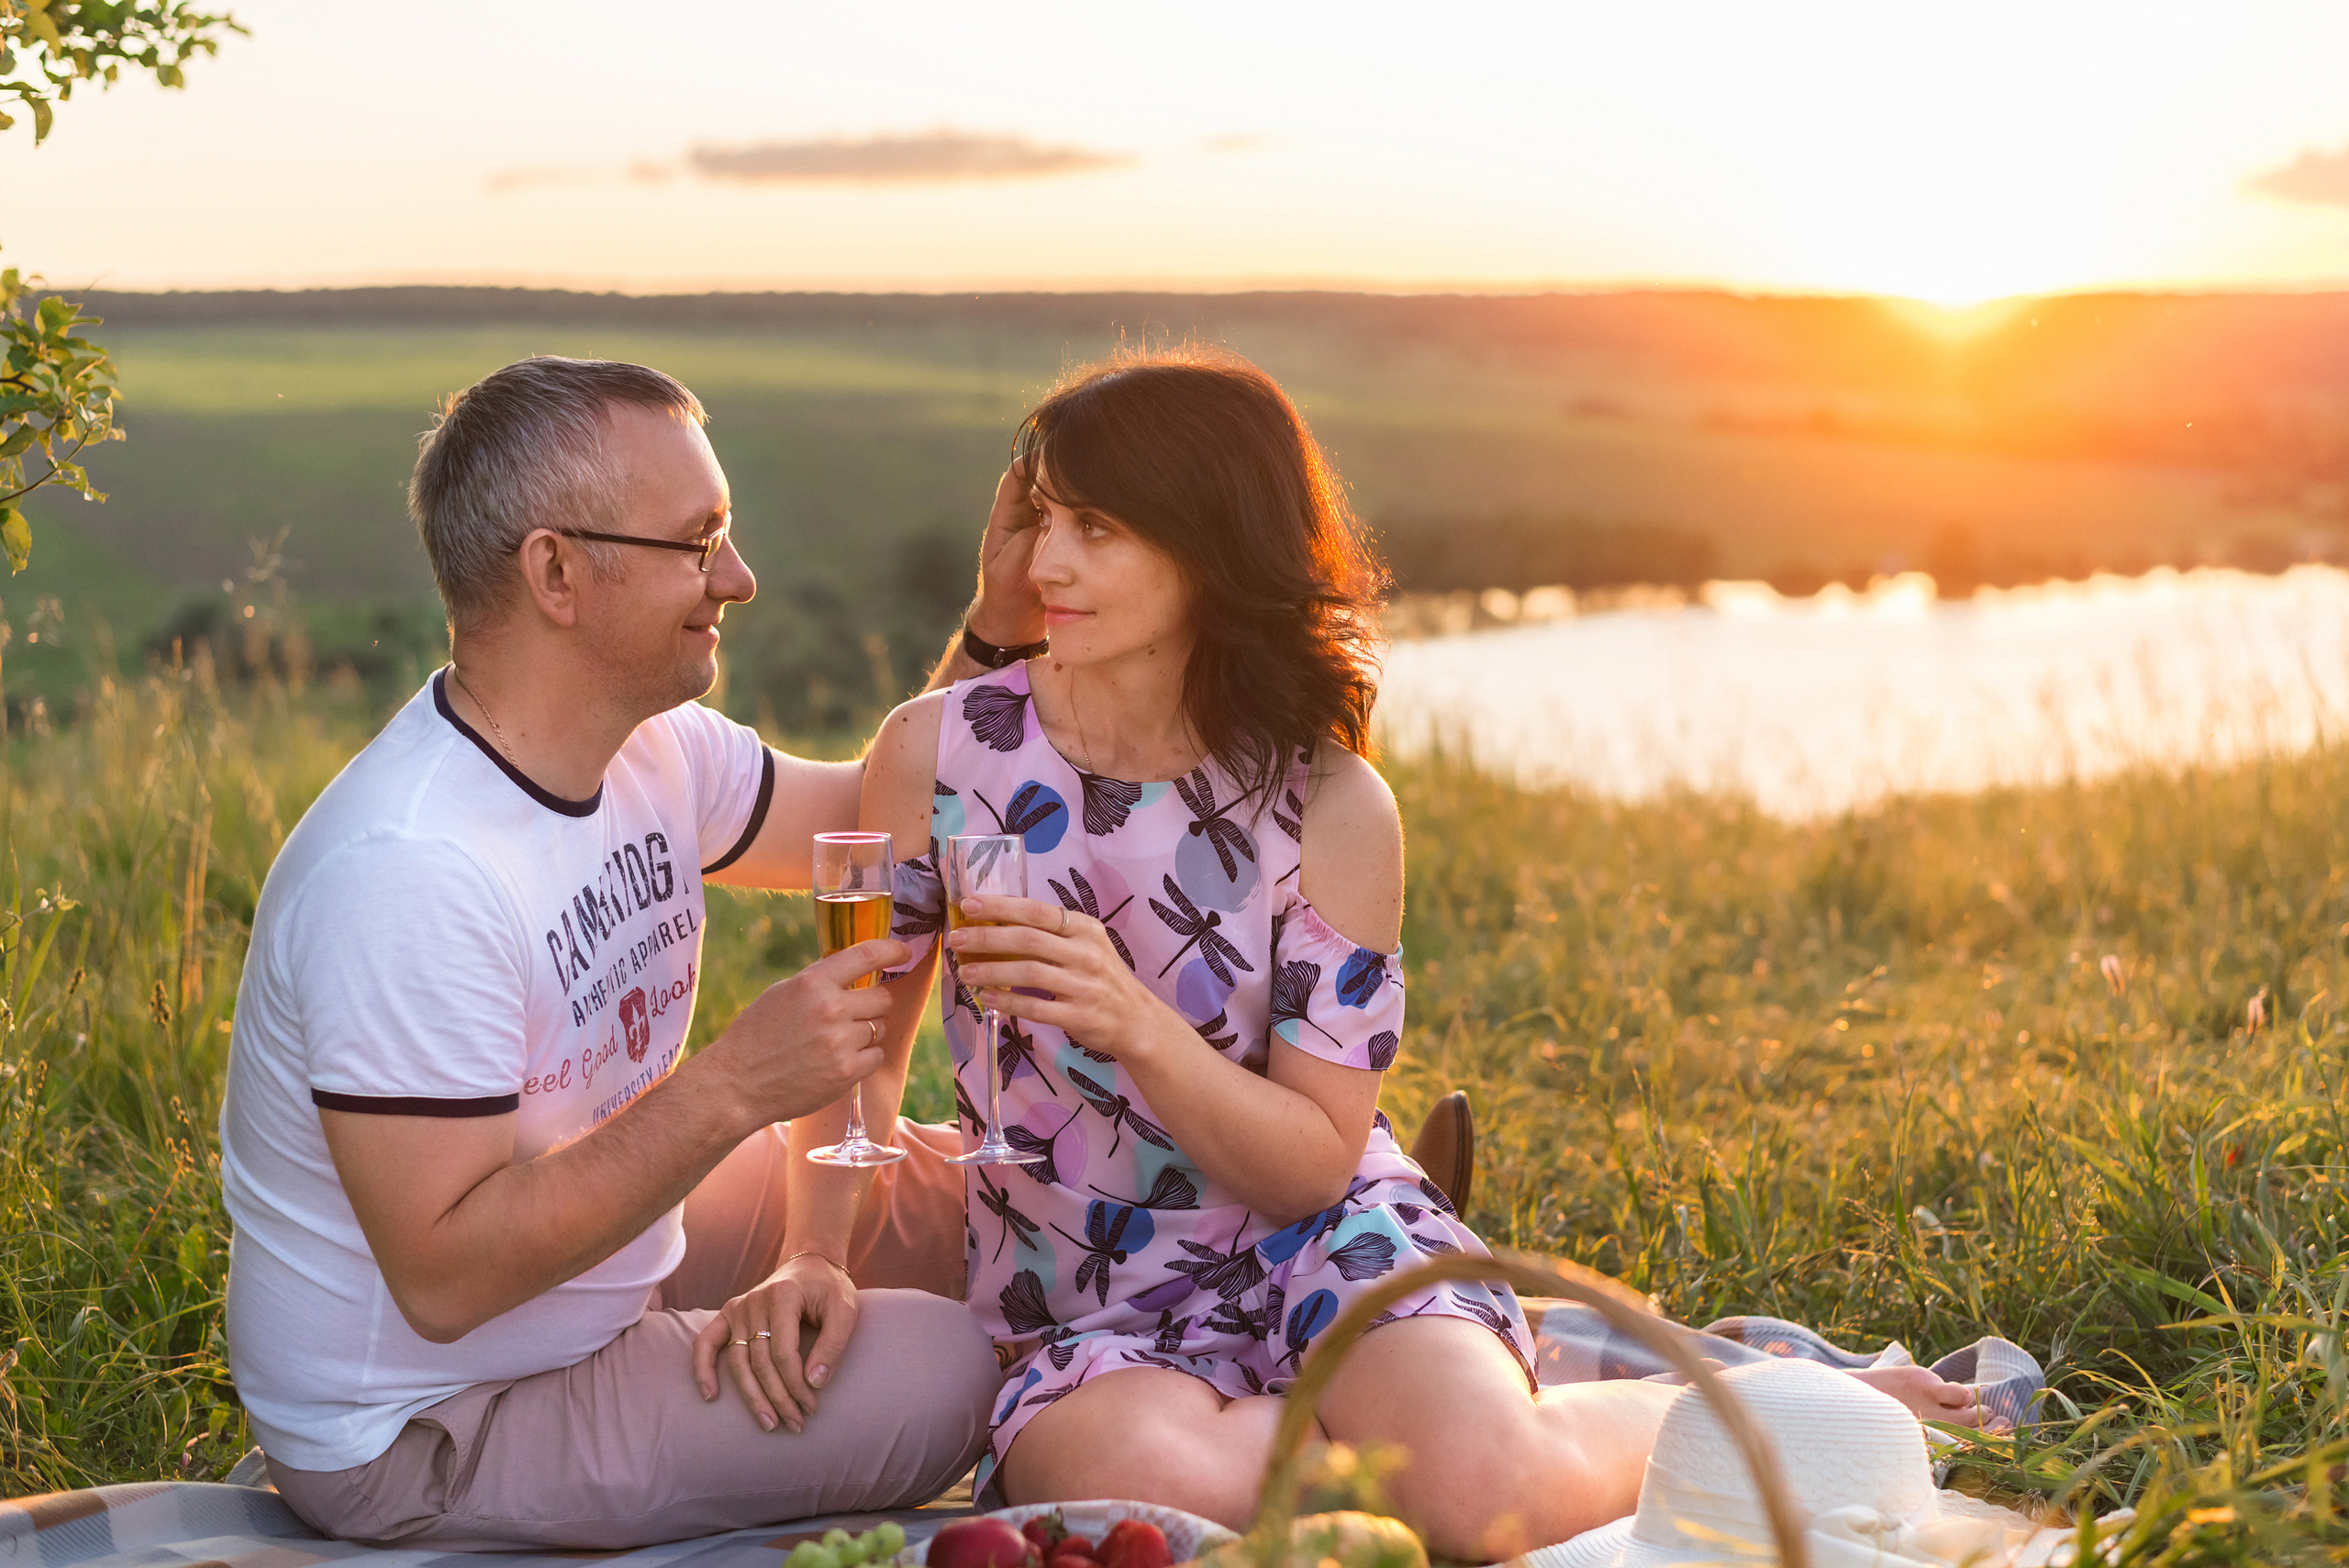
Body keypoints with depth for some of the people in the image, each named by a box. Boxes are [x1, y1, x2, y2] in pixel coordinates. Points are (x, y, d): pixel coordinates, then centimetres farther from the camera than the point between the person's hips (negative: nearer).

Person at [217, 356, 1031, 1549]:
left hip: (601, 1262, 9)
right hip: (413, 1442, -9)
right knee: (953, 1373, -17)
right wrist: (735, 1086, -33)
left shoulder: (656, 749, -4)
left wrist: (995, 625, -5)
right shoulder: (407, 873, -32)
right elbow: (443, 1279, -32)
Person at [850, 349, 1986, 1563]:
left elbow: (1314, 1163, -7)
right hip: (1092, 1318, 1)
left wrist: (1132, 1021, -24)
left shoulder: (1328, 806, -7)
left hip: (1330, 1250, 0)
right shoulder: (938, 752, -3)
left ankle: (1702, 1407, 3)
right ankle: (1407, 1430, -6)